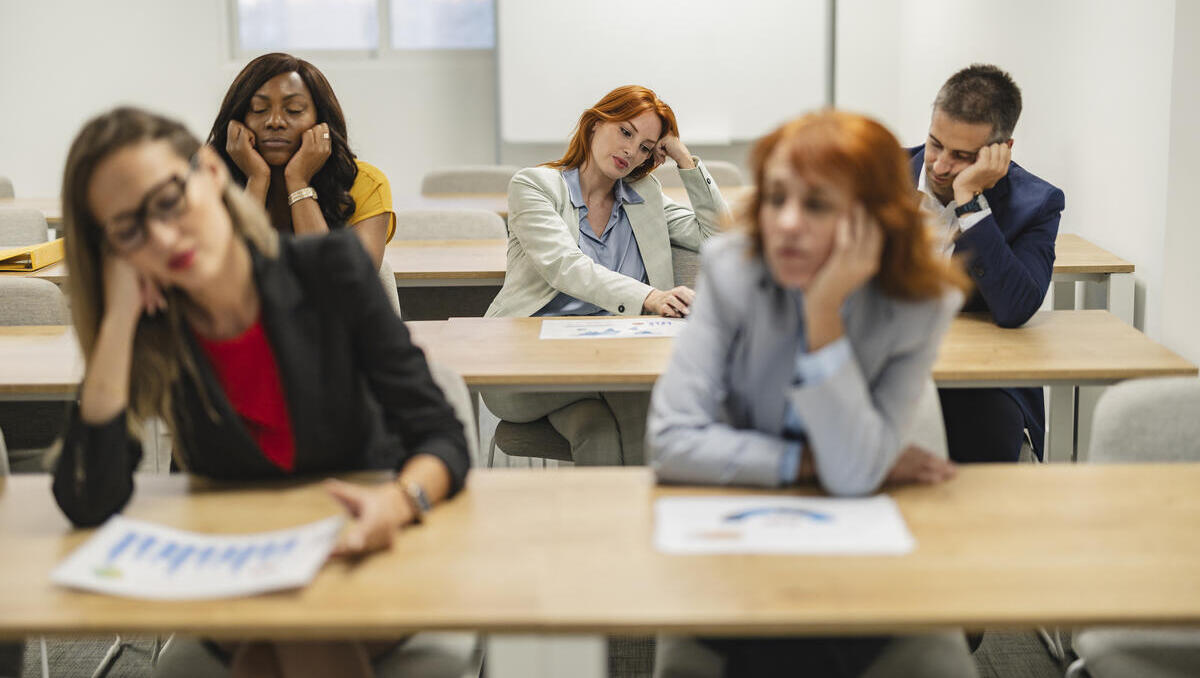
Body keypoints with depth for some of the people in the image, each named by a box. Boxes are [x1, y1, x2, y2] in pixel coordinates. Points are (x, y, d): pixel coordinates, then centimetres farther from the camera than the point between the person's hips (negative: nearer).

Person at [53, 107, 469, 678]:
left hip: (360, 551, -1)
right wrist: (119, 316, -20)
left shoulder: (329, 269, -11)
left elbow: (438, 434, -11)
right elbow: (88, 503, -19)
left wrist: (399, 501, -35)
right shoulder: (143, 331, -7)